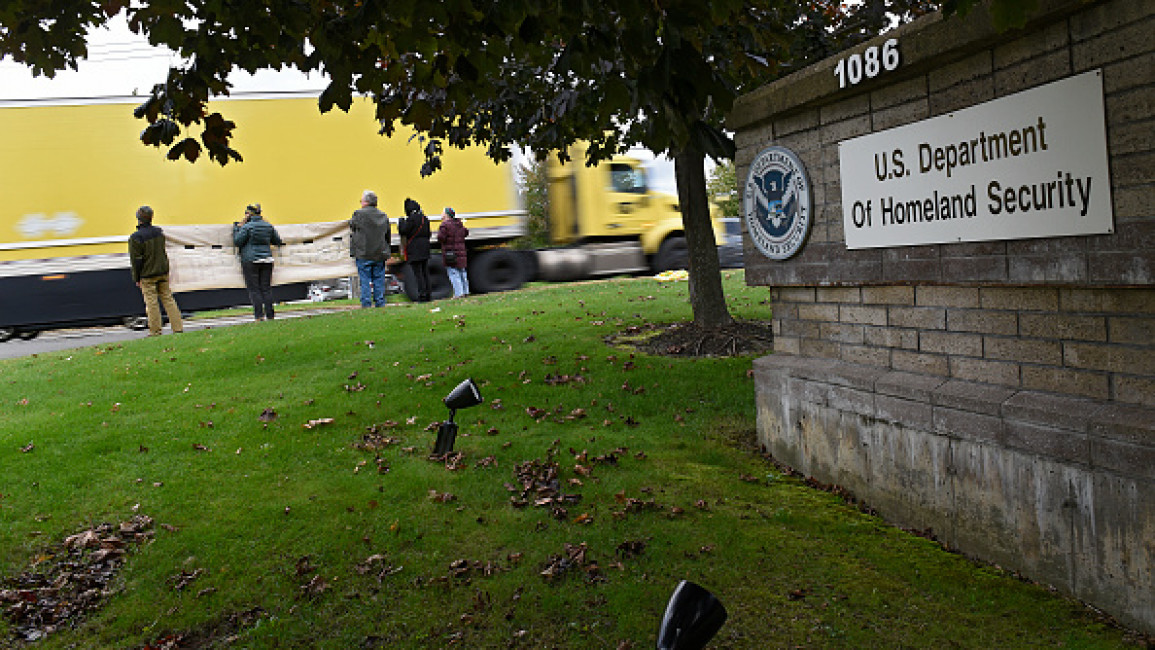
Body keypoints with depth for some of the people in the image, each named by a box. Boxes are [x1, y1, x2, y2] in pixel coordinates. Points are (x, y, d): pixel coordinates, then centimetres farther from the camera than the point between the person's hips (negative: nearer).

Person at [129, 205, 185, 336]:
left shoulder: (135, 238, -14)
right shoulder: (159, 232, 4)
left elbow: (136, 260, -12)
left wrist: (137, 278, -3)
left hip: (148, 275, -5)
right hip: (163, 272, 5)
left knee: (151, 303, 1)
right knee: (168, 299, 9)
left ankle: (155, 331, 6)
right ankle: (178, 327, 6)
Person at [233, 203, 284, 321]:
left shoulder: (247, 227, -9)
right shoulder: (269, 226, 7)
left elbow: (237, 241, -6)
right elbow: (277, 241, 14)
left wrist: (236, 228, 4)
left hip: (250, 260, -5)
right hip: (266, 260, 5)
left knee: (254, 289, -1)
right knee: (266, 288, 8)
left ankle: (259, 315, -6)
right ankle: (269, 315, 6)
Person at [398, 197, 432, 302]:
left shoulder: (412, 218, -13)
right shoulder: (424, 218, 11)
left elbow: (403, 231, -14)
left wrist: (402, 221, 1)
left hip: (414, 250, -8)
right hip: (425, 249, 8)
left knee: (417, 273, -5)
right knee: (425, 273, 10)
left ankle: (422, 294, -8)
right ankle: (427, 294, 13)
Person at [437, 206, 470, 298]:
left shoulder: (445, 225, -14)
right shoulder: (459, 224, 10)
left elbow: (440, 238, -18)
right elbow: (466, 233, 22)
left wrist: (439, 232, 2)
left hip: (450, 252, -7)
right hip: (460, 252, 7)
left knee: (453, 272, -5)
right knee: (462, 271, 15)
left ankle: (458, 293, -8)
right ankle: (465, 291, 19)